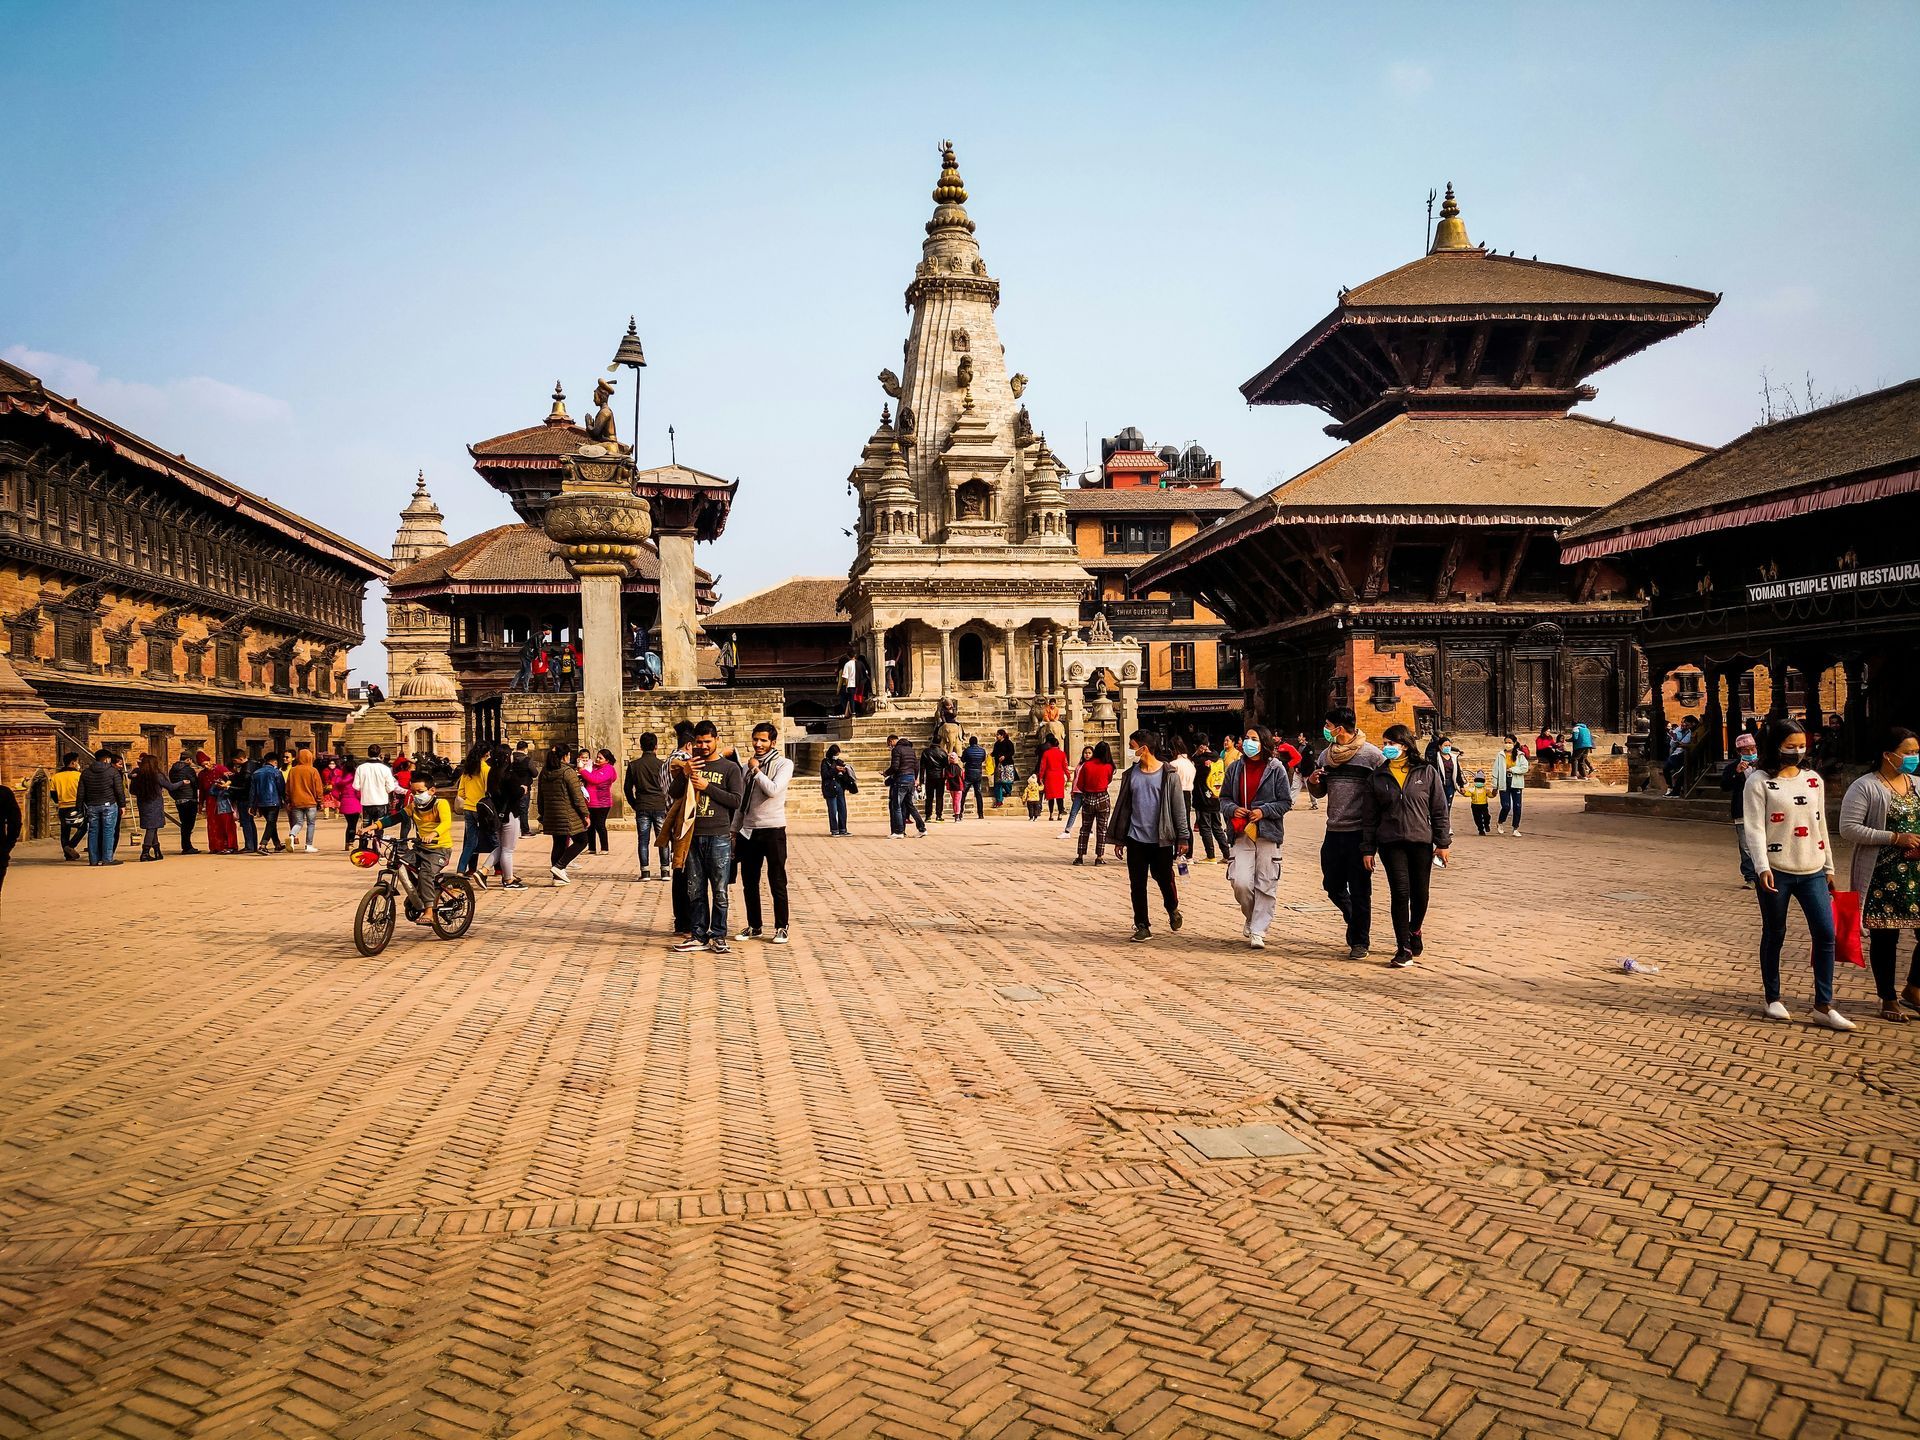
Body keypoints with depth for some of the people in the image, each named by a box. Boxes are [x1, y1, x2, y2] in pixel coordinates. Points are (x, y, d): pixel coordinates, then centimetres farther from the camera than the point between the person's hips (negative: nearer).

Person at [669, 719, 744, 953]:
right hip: (693, 835, 3)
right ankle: (698, 935, 11)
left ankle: (718, 936, 7)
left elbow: (736, 800, -6)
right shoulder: (689, 764, 13)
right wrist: (683, 774, -11)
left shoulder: (730, 768, 2)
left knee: (719, 891, 0)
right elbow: (673, 793, 7)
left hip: (719, 837, -3)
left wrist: (707, 786, -11)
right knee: (695, 890, 6)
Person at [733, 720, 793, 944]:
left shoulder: (784, 764, -3)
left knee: (777, 882, 2)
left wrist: (757, 770, -10)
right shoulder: (747, 767, 12)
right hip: (748, 831, 5)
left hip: (773, 830, -5)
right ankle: (753, 926, 21)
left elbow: (773, 790, -20)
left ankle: (781, 928, 11)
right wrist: (734, 831, 13)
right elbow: (740, 802, 16)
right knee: (749, 883, 10)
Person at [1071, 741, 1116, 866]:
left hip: (1088, 799, 1)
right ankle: (1099, 857, 5)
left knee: (1085, 828, 10)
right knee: (1102, 829, 7)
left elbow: (1079, 785, -2)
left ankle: (1080, 856, 9)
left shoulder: (1086, 765, -7)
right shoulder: (1108, 767, -8)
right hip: (1103, 799, -1)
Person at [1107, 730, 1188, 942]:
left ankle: (1173, 910, 35)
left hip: (1161, 839, -3)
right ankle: (1142, 926, 12)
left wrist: (1183, 837, -4)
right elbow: (1123, 806, 11)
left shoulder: (1168, 774, -5)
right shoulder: (1131, 774, 6)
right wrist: (1119, 837, 11)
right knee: (1137, 884, 3)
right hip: (1136, 839, 3)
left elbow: (1179, 807, -2)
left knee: (1164, 879, 6)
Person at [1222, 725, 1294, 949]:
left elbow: (1286, 802, 0)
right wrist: (1232, 809, -6)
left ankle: (1258, 931, 9)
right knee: (1240, 882, -9)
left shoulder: (1276, 768, -2)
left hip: (1268, 833, -2)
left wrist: (1263, 811, -13)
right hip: (1241, 833, 2)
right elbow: (1224, 797, 15)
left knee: (1265, 884, 0)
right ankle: (1251, 918, 19)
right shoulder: (1235, 768, 7)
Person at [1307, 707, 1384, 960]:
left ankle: (1360, 941, 13)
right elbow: (1319, 793, 20)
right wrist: (1312, 782, -3)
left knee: (1359, 890, 2)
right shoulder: (1326, 755, 11)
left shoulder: (1371, 755, -8)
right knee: (1332, 886, 12)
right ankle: (1355, 922, 35)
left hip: (1360, 832, -6)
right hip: (1334, 831, 6)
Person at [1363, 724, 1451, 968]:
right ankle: (1403, 950, -4)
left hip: (1421, 841, 0)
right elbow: (1372, 814, 8)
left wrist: (1443, 842, 0)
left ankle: (1414, 931, 37)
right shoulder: (1379, 775, 5)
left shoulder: (1427, 772, 2)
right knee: (1400, 893, -9)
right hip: (1391, 843, 0)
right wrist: (1369, 848, 6)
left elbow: (1439, 810, 4)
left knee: (1420, 895, 7)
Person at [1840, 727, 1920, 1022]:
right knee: (1884, 936, 4)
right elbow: (1848, 828, -14)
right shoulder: (1865, 787, -8)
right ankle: (1889, 999, 18)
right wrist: (1895, 838, -19)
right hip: (1881, 875, -5)